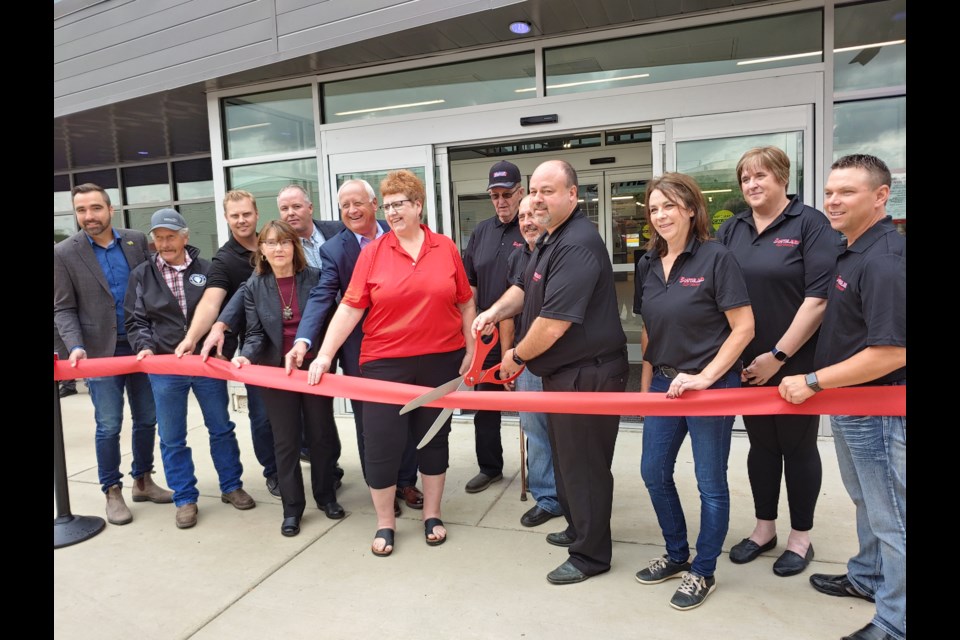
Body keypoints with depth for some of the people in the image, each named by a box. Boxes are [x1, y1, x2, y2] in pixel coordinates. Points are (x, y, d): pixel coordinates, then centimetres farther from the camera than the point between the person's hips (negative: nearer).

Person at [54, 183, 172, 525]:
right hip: (101, 352, -2)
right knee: (109, 427, 3)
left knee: (147, 419, 11)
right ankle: (112, 492, 19)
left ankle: (143, 481, 29)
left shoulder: (137, 240, 3)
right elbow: (63, 309, -3)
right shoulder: (64, 253, -3)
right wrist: (76, 346, -18)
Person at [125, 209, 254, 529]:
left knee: (221, 428, 11)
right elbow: (135, 320, 5)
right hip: (164, 367, 1)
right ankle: (185, 499, 22)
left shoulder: (206, 270, 0)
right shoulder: (141, 275, 4)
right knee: (172, 438, 8)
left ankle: (231, 486, 28)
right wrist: (144, 346, -12)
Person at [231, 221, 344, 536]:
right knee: (286, 440, 8)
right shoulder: (254, 286, 0)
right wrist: (246, 356, -22)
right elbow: (256, 333, -2)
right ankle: (292, 507, 20)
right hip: (277, 371, 1)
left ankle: (326, 496, 29)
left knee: (321, 434, 11)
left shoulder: (314, 278, -5)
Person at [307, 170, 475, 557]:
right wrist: (325, 354, -12)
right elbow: (350, 308, -6)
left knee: (434, 438, 14)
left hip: (440, 361, 2)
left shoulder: (446, 249, 1)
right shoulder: (372, 252, -3)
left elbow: (466, 304, 7)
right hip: (385, 363, -1)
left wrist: (471, 350, 5)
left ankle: (432, 515, 32)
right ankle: (384, 523, 23)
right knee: (381, 443, 2)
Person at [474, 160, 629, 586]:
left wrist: (518, 356, -12)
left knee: (583, 465, 3)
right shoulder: (550, 239, 10)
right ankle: (577, 529, 41)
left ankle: (590, 555, 20)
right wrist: (496, 311, 3)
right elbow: (526, 288, 23)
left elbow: (553, 325, -29)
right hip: (562, 372, 11)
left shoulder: (578, 245, -24)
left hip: (587, 374, -11)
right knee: (565, 456, 22)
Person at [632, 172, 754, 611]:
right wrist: (646, 384, 10)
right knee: (654, 472, 14)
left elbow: (743, 328, -15)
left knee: (710, 482, 7)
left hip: (711, 386, -6)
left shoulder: (716, 257, -13)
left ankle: (703, 572, 27)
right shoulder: (647, 264, 5)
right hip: (664, 384, 7)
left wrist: (704, 377, -19)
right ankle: (676, 556, 36)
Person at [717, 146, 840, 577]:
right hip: (747, 364, 4)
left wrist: (778, 355, -16)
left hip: (796, 362, -4)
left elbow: (819, 298, -15)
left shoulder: (811, 224, -8)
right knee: (761, 445, 15)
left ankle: (801, 537, 25)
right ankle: (764, 527, 31)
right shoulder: (731, 229, 6)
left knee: (798, 447, 9)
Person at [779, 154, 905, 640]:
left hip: (878, 412, -10)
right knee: (867, 503, 26)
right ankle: (868, 578, 45)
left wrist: (812, 382, -23)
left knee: (890, 517, 5)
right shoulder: (853, 251, 7)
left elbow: (891, 353, -29)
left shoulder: (885, 260, -25)